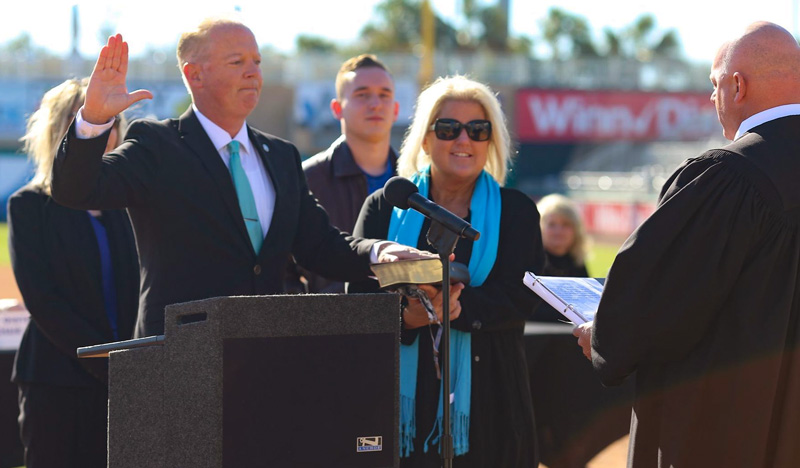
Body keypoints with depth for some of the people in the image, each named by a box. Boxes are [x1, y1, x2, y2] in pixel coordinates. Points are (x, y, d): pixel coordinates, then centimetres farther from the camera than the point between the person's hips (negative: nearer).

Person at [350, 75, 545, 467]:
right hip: (407, 397, 0)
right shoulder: (384, 208, 11)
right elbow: (359, 296, 1)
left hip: (486, 397, 0)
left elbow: (521, 297, -3)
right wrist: (406, 314, -20)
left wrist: (459, 307, -20)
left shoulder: (516, 211, 11)